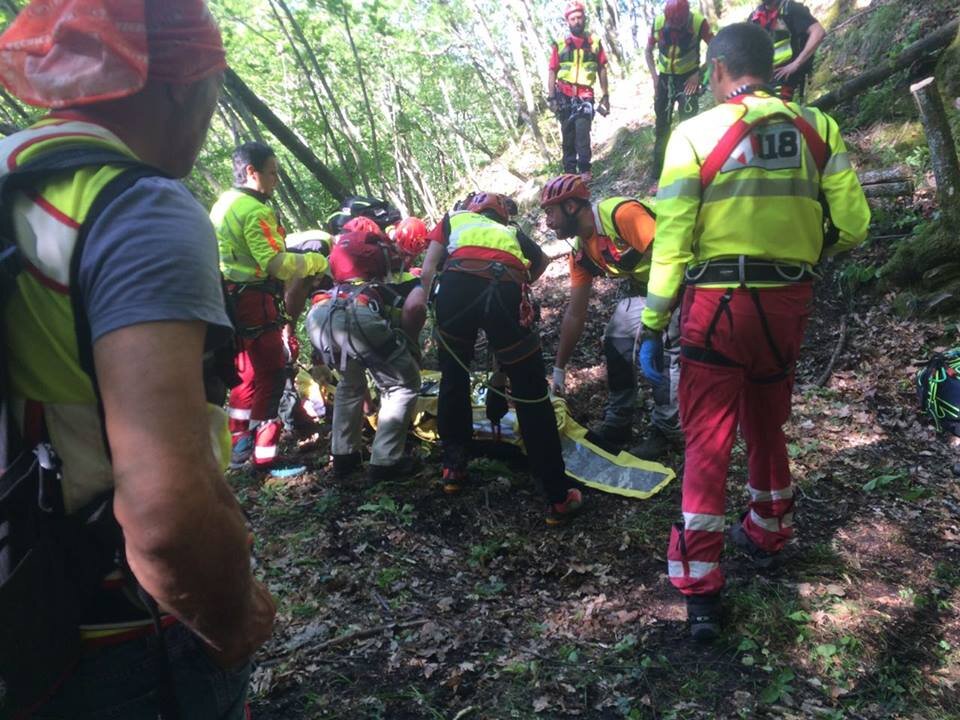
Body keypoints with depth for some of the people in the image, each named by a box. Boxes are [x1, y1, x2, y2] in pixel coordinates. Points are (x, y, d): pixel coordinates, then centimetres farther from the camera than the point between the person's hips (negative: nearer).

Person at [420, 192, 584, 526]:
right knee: (531, 394, 8)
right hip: (506, 290, 0)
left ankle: (453, 469, 32)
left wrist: (435, 310, 27)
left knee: (453, 376, 25)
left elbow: (428, 271, 22)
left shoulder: (454, 218, 35)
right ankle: (558, 497, 12)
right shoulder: (512, 232, 39)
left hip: (457, 286, 0)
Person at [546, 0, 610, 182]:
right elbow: (552, 72, 3)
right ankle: (569, 171, 14)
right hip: (564, 95, 1)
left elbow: (602, 70, 10)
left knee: (582, 130, -19)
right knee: (568, 134, 5)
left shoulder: (595, 43, 6)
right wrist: (551, 98, -5)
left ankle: (584, 169, -12)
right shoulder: (560, 45, 2)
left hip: (585, 96, -1)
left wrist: (605, 96, 7)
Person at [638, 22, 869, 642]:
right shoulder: (817, 128, 4)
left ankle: (701, 591, 6)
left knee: (708, 440, 3)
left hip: (717, 304, -3)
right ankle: (768, 534, 42)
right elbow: (853, 227, 0)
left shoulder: (696, 133, -5)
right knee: (768, 423, 23)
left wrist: (652, 327, -4)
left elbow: (671, 240, -9)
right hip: (789, 303, 4)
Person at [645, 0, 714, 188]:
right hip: (665, 77, 2)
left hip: (688, 77, -2)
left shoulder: (699, 22, -20)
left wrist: (699, 73, -13)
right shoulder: (658, 23, -13)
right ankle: (657, 174, 11)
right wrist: (654, 76, -4)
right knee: (662, 125, 4)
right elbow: (649, 50, 4)